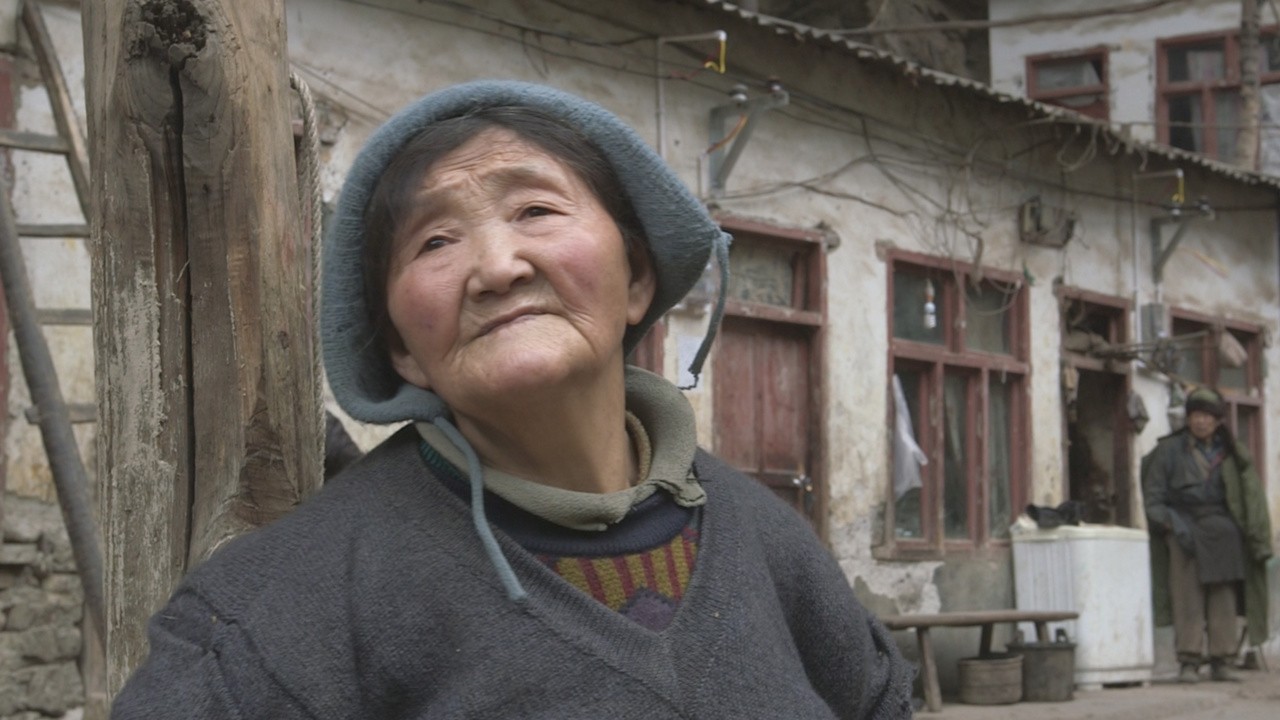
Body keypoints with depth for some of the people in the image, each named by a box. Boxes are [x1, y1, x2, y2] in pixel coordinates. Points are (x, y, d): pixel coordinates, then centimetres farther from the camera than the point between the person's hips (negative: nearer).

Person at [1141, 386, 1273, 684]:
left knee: (1224, 598, 0)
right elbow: (1153, 497, 0)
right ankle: (1189, 662, -8)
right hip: (1184, 530, -3)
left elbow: (1250, 497, 13)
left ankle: (1222, 662, 5)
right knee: (1188, 597, -8)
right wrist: (1173, 525, -15)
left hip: (1220, 532, 3)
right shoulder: (1170, 450, 2)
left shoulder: (1229, 453, 11)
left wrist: (1259, 543, 4)